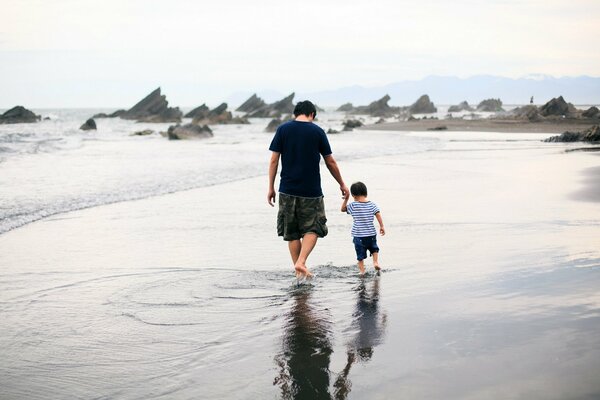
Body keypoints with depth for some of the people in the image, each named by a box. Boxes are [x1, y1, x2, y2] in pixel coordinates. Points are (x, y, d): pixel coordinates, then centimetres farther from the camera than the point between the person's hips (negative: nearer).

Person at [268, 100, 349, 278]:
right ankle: (301, 262, -12)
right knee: (312, 229, 8)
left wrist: (271, 187, 5)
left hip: (288, 190, 2)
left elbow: (274, 160, -1)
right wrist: (342, 184, 15)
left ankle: (299, 270, 12)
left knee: (292, 232, 11)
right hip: (311, 191, -2)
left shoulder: (283, 129, 1)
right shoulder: (317, 131, -1)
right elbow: (330, 162, 3)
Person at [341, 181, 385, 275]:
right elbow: (378, 215, -3)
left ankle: (362, 271, 6)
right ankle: (376, 262, 10)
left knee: (360, 256, 6)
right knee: (374, 249, 27)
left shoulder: (353, 206, -8)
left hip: (358, 236, -2)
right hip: (371, 234, 2)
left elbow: (343, 209, 6)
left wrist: (346, 199, 6)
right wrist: (382, 227, 4)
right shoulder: (372, 204, -2)